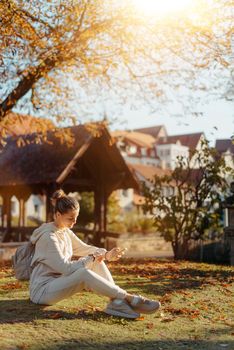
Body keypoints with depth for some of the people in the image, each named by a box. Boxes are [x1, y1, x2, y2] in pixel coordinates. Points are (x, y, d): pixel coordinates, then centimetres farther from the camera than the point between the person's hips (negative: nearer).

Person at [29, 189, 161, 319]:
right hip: (42, 290, -9)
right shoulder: (48, 237, -20)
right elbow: (66, 267, -25)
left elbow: (84, 248, 10)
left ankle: (117, 301, -19)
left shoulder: (65, 231, 8)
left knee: (97, 262, -6)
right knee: (84, 273, -33)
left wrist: (107, 254, -8)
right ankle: (128, 298, -26)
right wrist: (92, 259, -18)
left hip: (58, 283, 9)